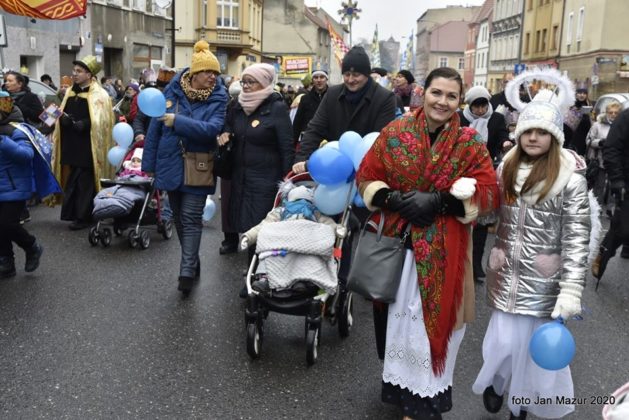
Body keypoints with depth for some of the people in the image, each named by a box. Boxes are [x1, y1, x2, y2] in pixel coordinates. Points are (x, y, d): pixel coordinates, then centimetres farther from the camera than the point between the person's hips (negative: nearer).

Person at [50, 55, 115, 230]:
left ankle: (83, 216, 6)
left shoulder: (99, 95, -7)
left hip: (88, 147, -7)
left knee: (85, 182, -2)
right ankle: (73, 212, 19)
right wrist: (62, 119, -3)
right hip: (71, 145, 7)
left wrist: (85, 123, -24)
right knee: (72, 180, 9)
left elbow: (102, 121, -13)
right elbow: (62, 113, 19)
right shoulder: (70, 92, 15)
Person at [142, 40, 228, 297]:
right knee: (178, 218, 14)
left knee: (191, 218, -6)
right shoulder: (172, 90, -2)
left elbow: (212, 129, -23)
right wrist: (149, 163, 2)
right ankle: (192, 263, 29)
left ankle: (187, 272, -4)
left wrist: (177, 122, -25)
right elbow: (155, 127, 2)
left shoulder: (218, 98, -7)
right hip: (171, 166, 4)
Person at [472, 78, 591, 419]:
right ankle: (496, 382, 36)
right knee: (505, 338, 3)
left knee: (536, 343, 6)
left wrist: (571, 290, -17)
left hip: (544, 279, -3)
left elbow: (577, 239, -12)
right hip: (506, 273, 3)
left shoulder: (570, 178, -10)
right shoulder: (506, 167, 5)